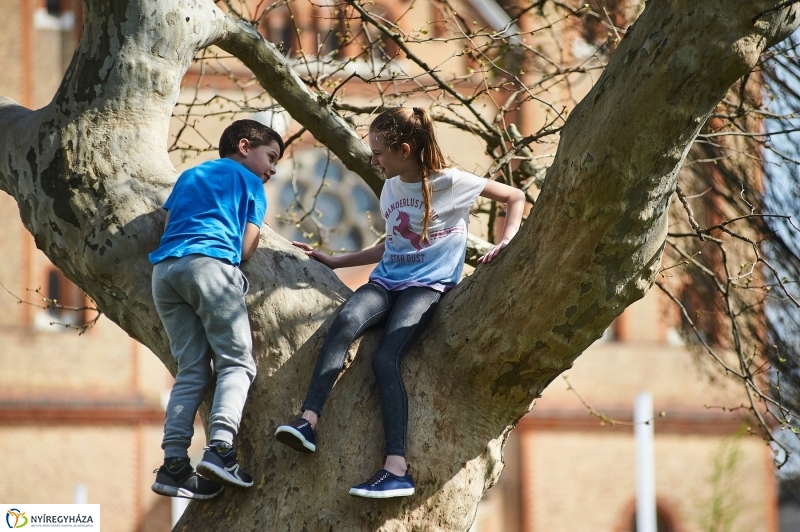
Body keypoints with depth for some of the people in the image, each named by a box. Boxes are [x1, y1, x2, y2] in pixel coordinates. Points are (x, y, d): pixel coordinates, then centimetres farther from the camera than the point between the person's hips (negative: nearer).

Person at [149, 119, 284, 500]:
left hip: (164, 268, 6)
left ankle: (174, 462, -10)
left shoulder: (189, 176, 34)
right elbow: (246, 249, 10)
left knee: (192, 370, 5)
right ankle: (220, 447, -27)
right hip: (210, 263, -6)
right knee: (236, 362, -5)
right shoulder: (248, 182, 17)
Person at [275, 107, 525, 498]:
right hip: (387, 281, 5)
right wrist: (336, 261, 29)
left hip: (429, 285, -5)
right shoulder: (391, 189, 19)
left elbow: (515, 197, 5)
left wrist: (505, 244, -9)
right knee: (346, 321, -32)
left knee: (385, 358, -32)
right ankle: (308, 422, -46)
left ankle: (397, 470, -42)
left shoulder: (451, 182, -2)